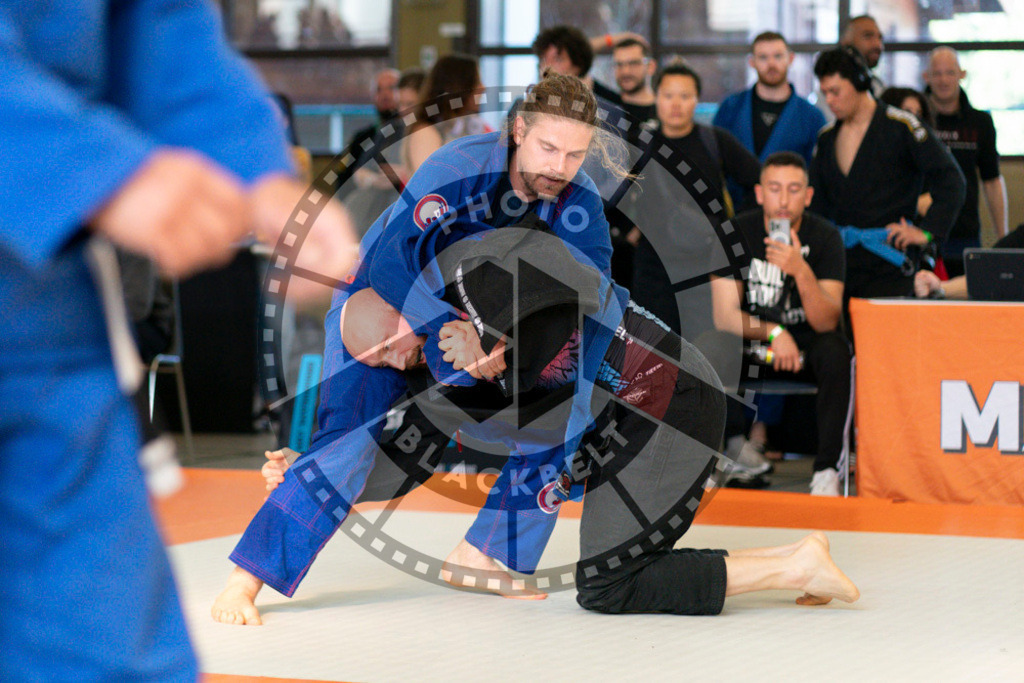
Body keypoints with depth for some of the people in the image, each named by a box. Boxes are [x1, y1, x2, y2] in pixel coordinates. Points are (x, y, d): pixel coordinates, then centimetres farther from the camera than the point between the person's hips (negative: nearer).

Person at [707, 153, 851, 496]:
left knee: (835, 350, -34)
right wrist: (773, 332, -30)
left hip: (807, 344, 0)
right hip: (753, 345, 0)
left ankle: (826, 470, -26)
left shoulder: (825, 237, -12)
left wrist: (801, 271, -37)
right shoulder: (737, 233, -9)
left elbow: (827, 322, -21)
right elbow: (724, 315, -13)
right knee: (709, 348, -31)